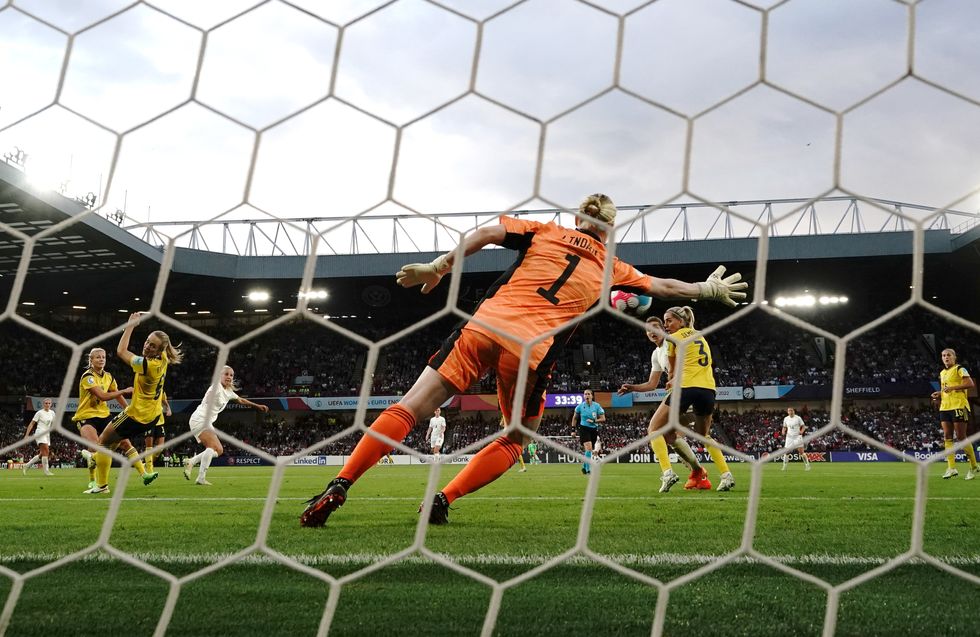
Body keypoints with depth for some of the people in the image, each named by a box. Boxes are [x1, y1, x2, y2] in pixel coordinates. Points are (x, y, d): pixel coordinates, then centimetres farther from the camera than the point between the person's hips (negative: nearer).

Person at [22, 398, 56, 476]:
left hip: (47, 434, 7)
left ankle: (27, 465, 20)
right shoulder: (39, 413, -6)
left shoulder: (52, 413, 10)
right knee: (46, 451, -19)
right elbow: (32, 424, -5)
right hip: (40, 433, -7)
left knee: (42, 454, 6)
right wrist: (27, 434, -10)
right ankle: (46, 471, -18)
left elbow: (53, 424, 21)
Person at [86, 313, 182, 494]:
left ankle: (101, 485, 8)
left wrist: (130, 325, -12)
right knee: (117, 439, 26)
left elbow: (121, 351, -18)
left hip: (138, 415, -9)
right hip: (152, 414, 9)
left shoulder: (147, 364, -29)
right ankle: (144, 473, 22)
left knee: (103, 441, 7)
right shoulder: (163, 359, -9)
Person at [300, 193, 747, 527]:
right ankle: (442, 499, 3)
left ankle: (339, 487, -12)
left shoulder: (545, 232, 20)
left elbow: (487, 233, 6)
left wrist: (438, 266, 7)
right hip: (532, 349, -1)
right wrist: (710, 289, 48)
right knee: (515, 440, 20)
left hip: (485, 325, 1)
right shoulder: (610, 267, 21)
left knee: (410, 407, -1)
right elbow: (663, 287, 32)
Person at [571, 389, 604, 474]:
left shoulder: (597, 406, -3)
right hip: (584, 429, -2)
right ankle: (588, 469, -15)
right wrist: (573, 429, 7)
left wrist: (594, 421, -17)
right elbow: (575, 418, 11)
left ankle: (584, 467, 30)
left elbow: (603, 419, -2)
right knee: (588, 448, -20)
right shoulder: (580, 406, -3)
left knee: (588, 450, 8)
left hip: (594, 429, 2)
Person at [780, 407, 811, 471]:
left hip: (797, 437, -3)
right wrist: (783, 432, -2)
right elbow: (784, 427, 19)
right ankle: (784, 467, 7)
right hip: (789, 437, 3)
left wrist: (801, 431, -19)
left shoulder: (798, 418, -3)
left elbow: (803, 426, 0)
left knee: (801, 451, -6)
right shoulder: (786, 419, 7)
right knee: (786, 452, -2)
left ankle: (807, 465, 3)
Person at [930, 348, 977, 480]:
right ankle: (951, 468, -1)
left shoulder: (959, 369, -3)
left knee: (961, 437, -7)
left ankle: (974, 467, 4)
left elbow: (970, 384, -16)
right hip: (945, 407, 8)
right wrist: (939, 395, 10)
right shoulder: (942, 373, 20)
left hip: (959, 406, -8)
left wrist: (952, 388, -21)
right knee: (947, 438, 0)